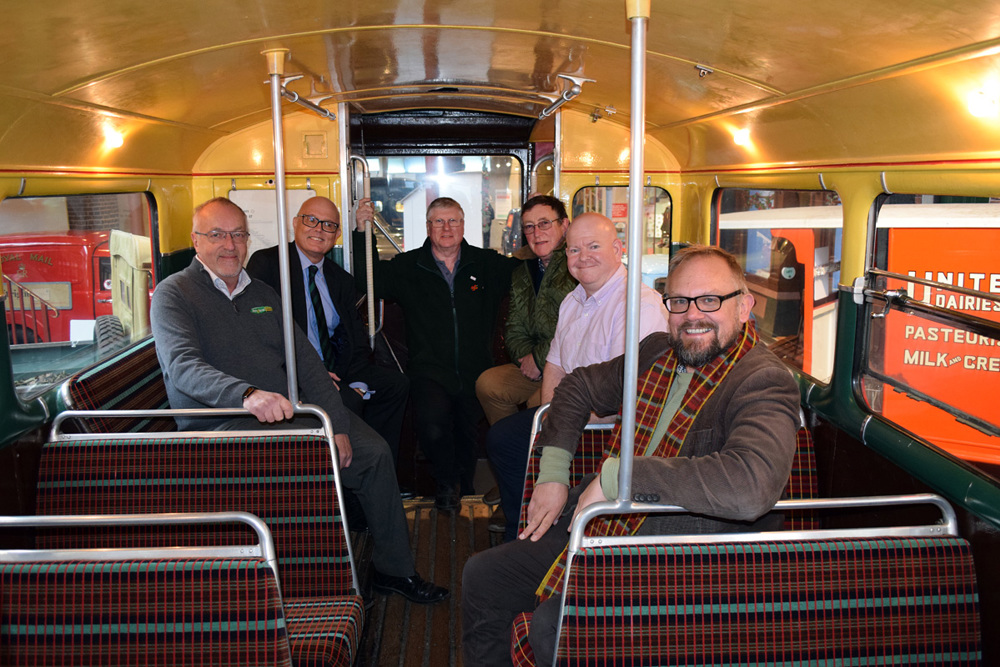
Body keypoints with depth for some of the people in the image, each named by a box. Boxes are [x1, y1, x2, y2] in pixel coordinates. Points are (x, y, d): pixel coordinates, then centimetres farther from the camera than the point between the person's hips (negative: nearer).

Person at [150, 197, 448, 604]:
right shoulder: (174, 293, -2)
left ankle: (394, 570, 12)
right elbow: (182, 367, -20)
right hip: (219, 425, -6)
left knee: (373, 451, -4)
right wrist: (248, 394, -40)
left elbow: (304, 360, 10)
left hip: (286, 414, 6)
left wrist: (336, 424, -4)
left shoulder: (263, 293, 17)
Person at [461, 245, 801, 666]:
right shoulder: (656, 352, 6)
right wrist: (553, 473, 8)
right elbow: (578, 387, 22)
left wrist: (614, 474, -29)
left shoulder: (764, 383, -18)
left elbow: (751, 486, -37)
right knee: (481, 576, 9)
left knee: (554, 625, -28)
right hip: (601, 531, 8)